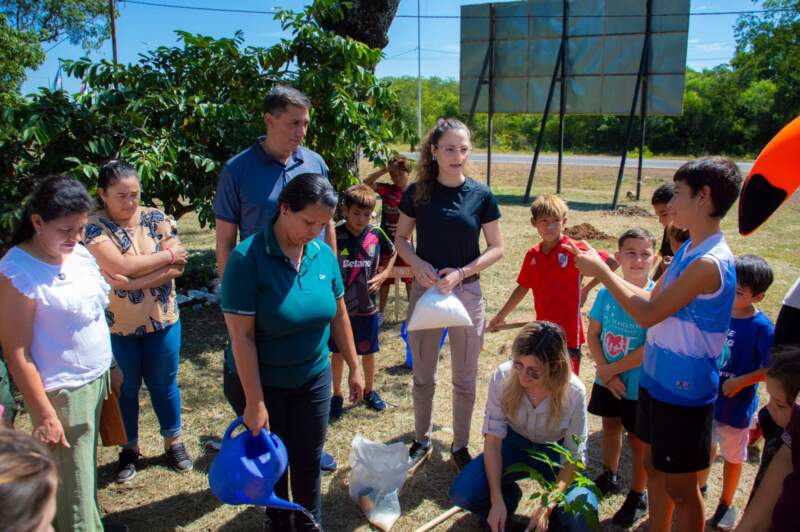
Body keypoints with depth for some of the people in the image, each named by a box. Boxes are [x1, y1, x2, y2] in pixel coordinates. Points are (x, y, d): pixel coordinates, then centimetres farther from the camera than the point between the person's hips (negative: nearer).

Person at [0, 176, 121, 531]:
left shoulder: (78, 252, 0)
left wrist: (110, 365, 17)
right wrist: (44, 414, -16)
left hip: (96, 380, 7)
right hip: (62, 392, -6)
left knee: (87, 466, 22)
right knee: (72, 481, 8)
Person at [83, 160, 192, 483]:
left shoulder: (158, 220, -4)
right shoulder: (94, 227, -11)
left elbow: (176, 268, -13)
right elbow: (120, 266, -24)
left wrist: (132, 282, -22)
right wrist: (166, 255, -17)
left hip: (161, 321, 2)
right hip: (115, 326, -1)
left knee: (164, 385, 16)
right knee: (125, 389, 16)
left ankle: (174, 442, 36)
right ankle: (129, 448, 36)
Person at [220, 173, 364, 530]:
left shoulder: (323, 254, -8)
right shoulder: (247, 257, -22)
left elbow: (339, 315, 4)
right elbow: (241, 337, -21)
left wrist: (354, 368, 8)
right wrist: (254, 402, -19)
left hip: (313, 379, 3)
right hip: (263, 383, -3)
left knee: (308, 460, 15)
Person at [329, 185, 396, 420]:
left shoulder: (376, 234, -5)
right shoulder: (335, 235, -13)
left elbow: (392, 254, 13)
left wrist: (383, 276, -1)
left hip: (367, 306, 2)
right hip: (339, 305, -2)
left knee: (368, 351, 15)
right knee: (338, 352, 11)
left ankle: (370, 390, 36)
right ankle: (337, 395, 28)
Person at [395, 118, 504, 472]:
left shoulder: (481, 196, -7)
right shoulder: (417, 192, -5)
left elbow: (496, 248, -2)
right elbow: (401, 238, 4)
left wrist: (461, 273, -16)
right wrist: (417, 264, -16)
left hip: (467, 292, 0)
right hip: (424, 290, 1)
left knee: (465, 378, 11)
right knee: (423, 375, 15)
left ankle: (460, 446, 30)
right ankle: (422, 440, 34)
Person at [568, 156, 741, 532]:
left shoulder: (709, 263, -25)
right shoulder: (688, 249, 4)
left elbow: (648, 315, -21)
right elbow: (652, 300, 10)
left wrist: (602, 272, -13)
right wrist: (601, 269, 5)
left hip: (684, 391, -9)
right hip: (657, 378, 9)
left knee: (680, 487, 8)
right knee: (653, 465, 22)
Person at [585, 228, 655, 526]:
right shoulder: (607, 293, -6)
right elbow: (592, 334, -2)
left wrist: (612, 369, -15)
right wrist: (604, 370, -14)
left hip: (639, 385, -4)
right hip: (607, 378, 5)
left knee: (637, 439, 11)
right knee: (610, 425, 23)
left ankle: (638, 496, 31)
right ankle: (609, 477, 46)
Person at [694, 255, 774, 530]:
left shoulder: (762, 327, -20)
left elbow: (770, 369, -18)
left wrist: (740, 381, -22)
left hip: (736, 404, -3)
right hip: (706, 398, 3)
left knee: (733, 456, 18)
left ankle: (726, 504, 38)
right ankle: (699, 487, 44)